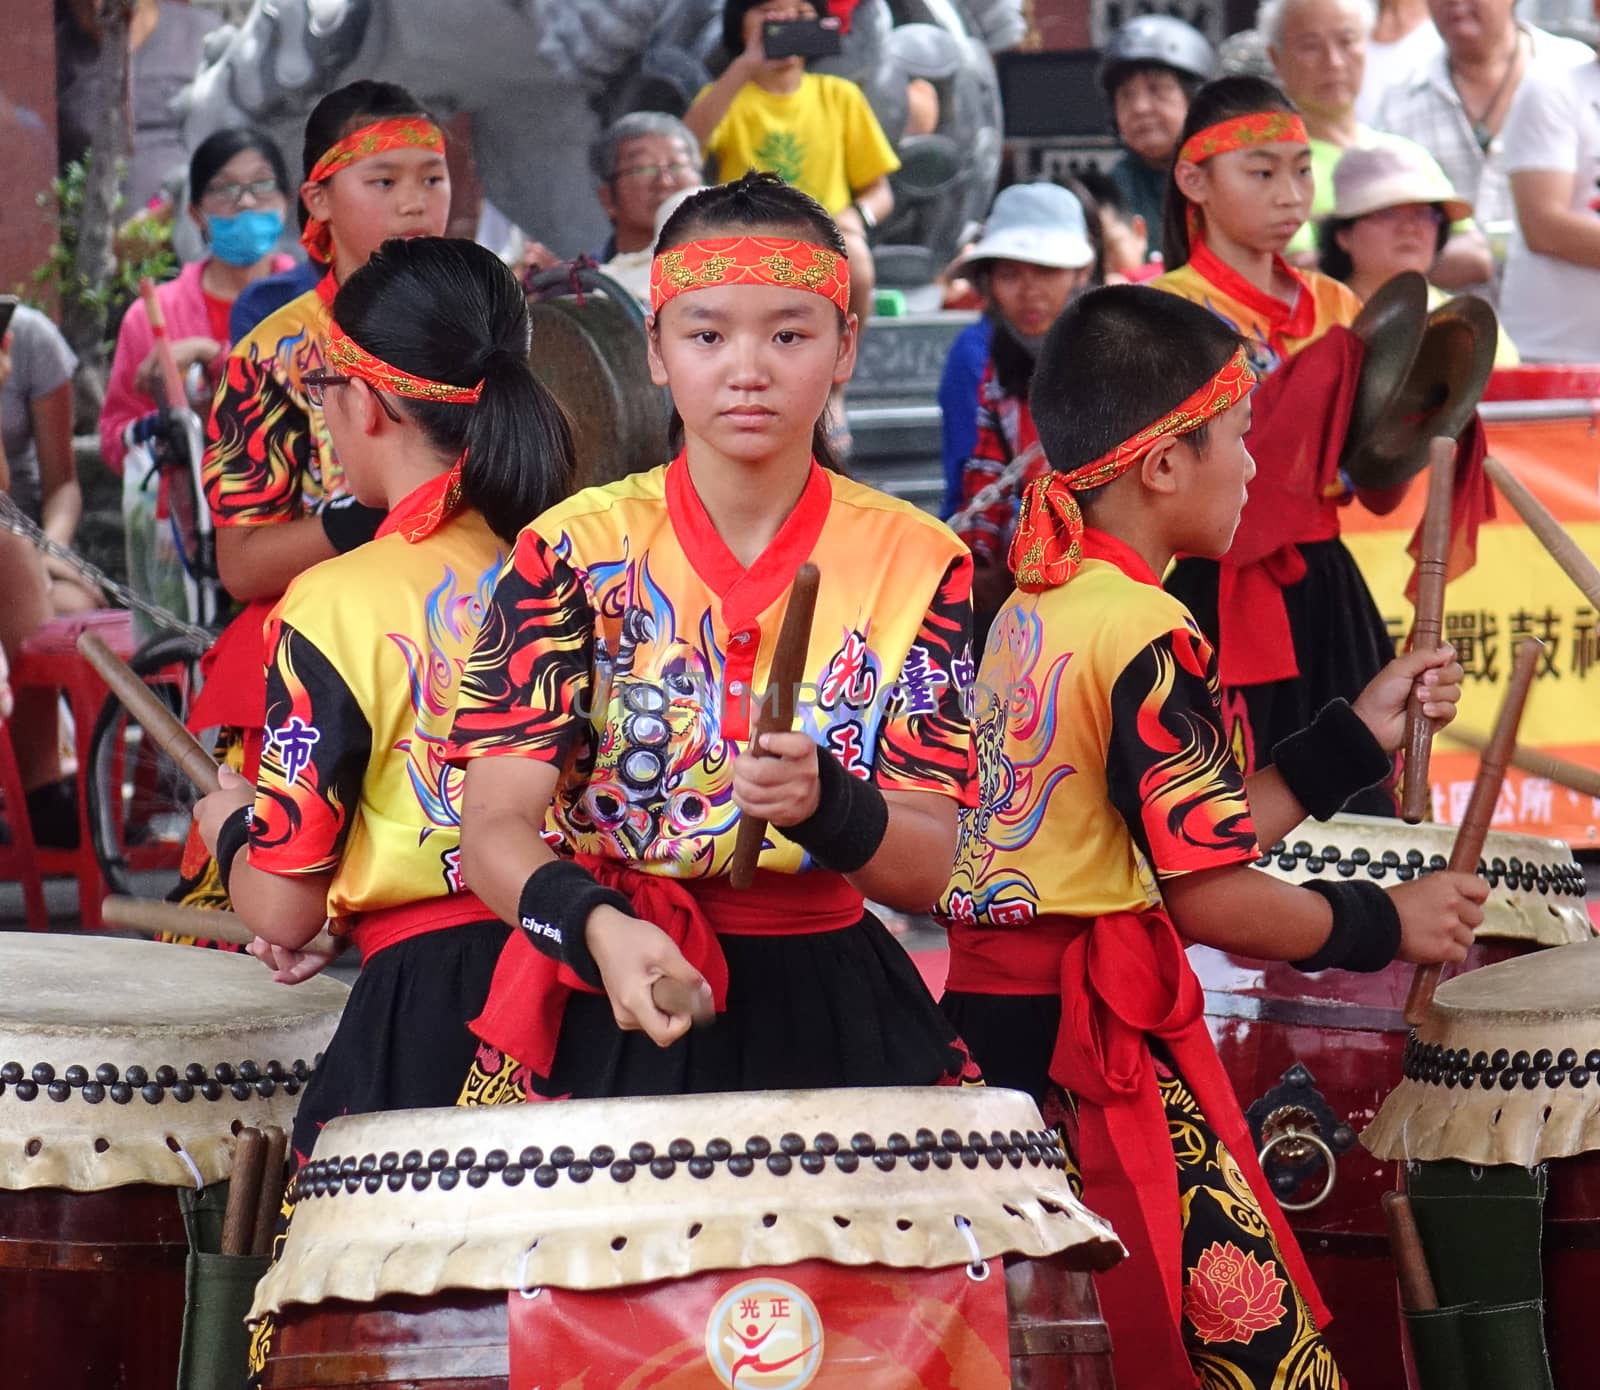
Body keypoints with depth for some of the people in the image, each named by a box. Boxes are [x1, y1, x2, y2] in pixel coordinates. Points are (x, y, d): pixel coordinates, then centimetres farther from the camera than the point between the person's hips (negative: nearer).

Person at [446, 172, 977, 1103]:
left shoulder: (915, 563, 2)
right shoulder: (577, 551, -1)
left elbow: (926, 869, -4)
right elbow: (496, 828, -9)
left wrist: (821, 803, -25)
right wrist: (598, 926, -29)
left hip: (832, 1017, 1)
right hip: (609, 1013, -1)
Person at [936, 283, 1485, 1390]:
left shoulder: (1033, 608, 13)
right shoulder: (1149, 637, -15)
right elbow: (1210, 898, -18)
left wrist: (1358, 736, 16)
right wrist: (1388, 925, -4)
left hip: (990, 1020, 10)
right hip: (1096, 1044, -10)